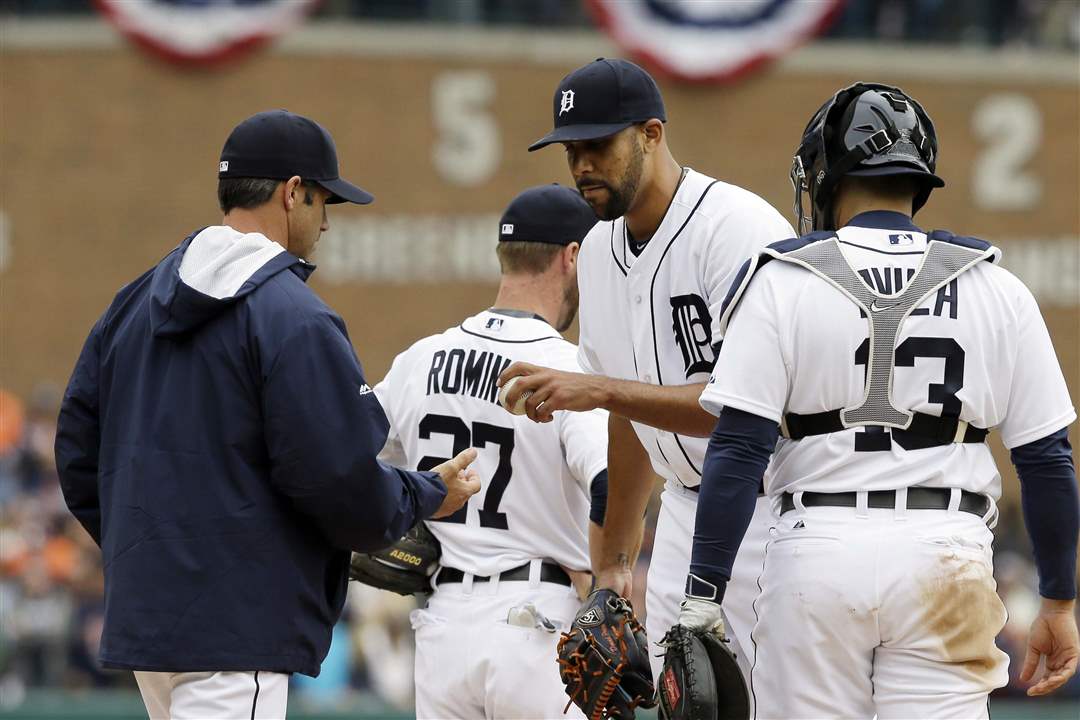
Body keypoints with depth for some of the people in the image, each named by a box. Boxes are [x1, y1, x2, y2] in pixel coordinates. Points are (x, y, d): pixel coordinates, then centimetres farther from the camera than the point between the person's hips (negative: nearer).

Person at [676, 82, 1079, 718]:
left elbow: (739, 450, -7)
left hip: (819, 550, -1)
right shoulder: (997, 291, 5)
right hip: (946, 558, 1)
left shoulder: (781, 281, 0)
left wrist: (703, 598, -5)